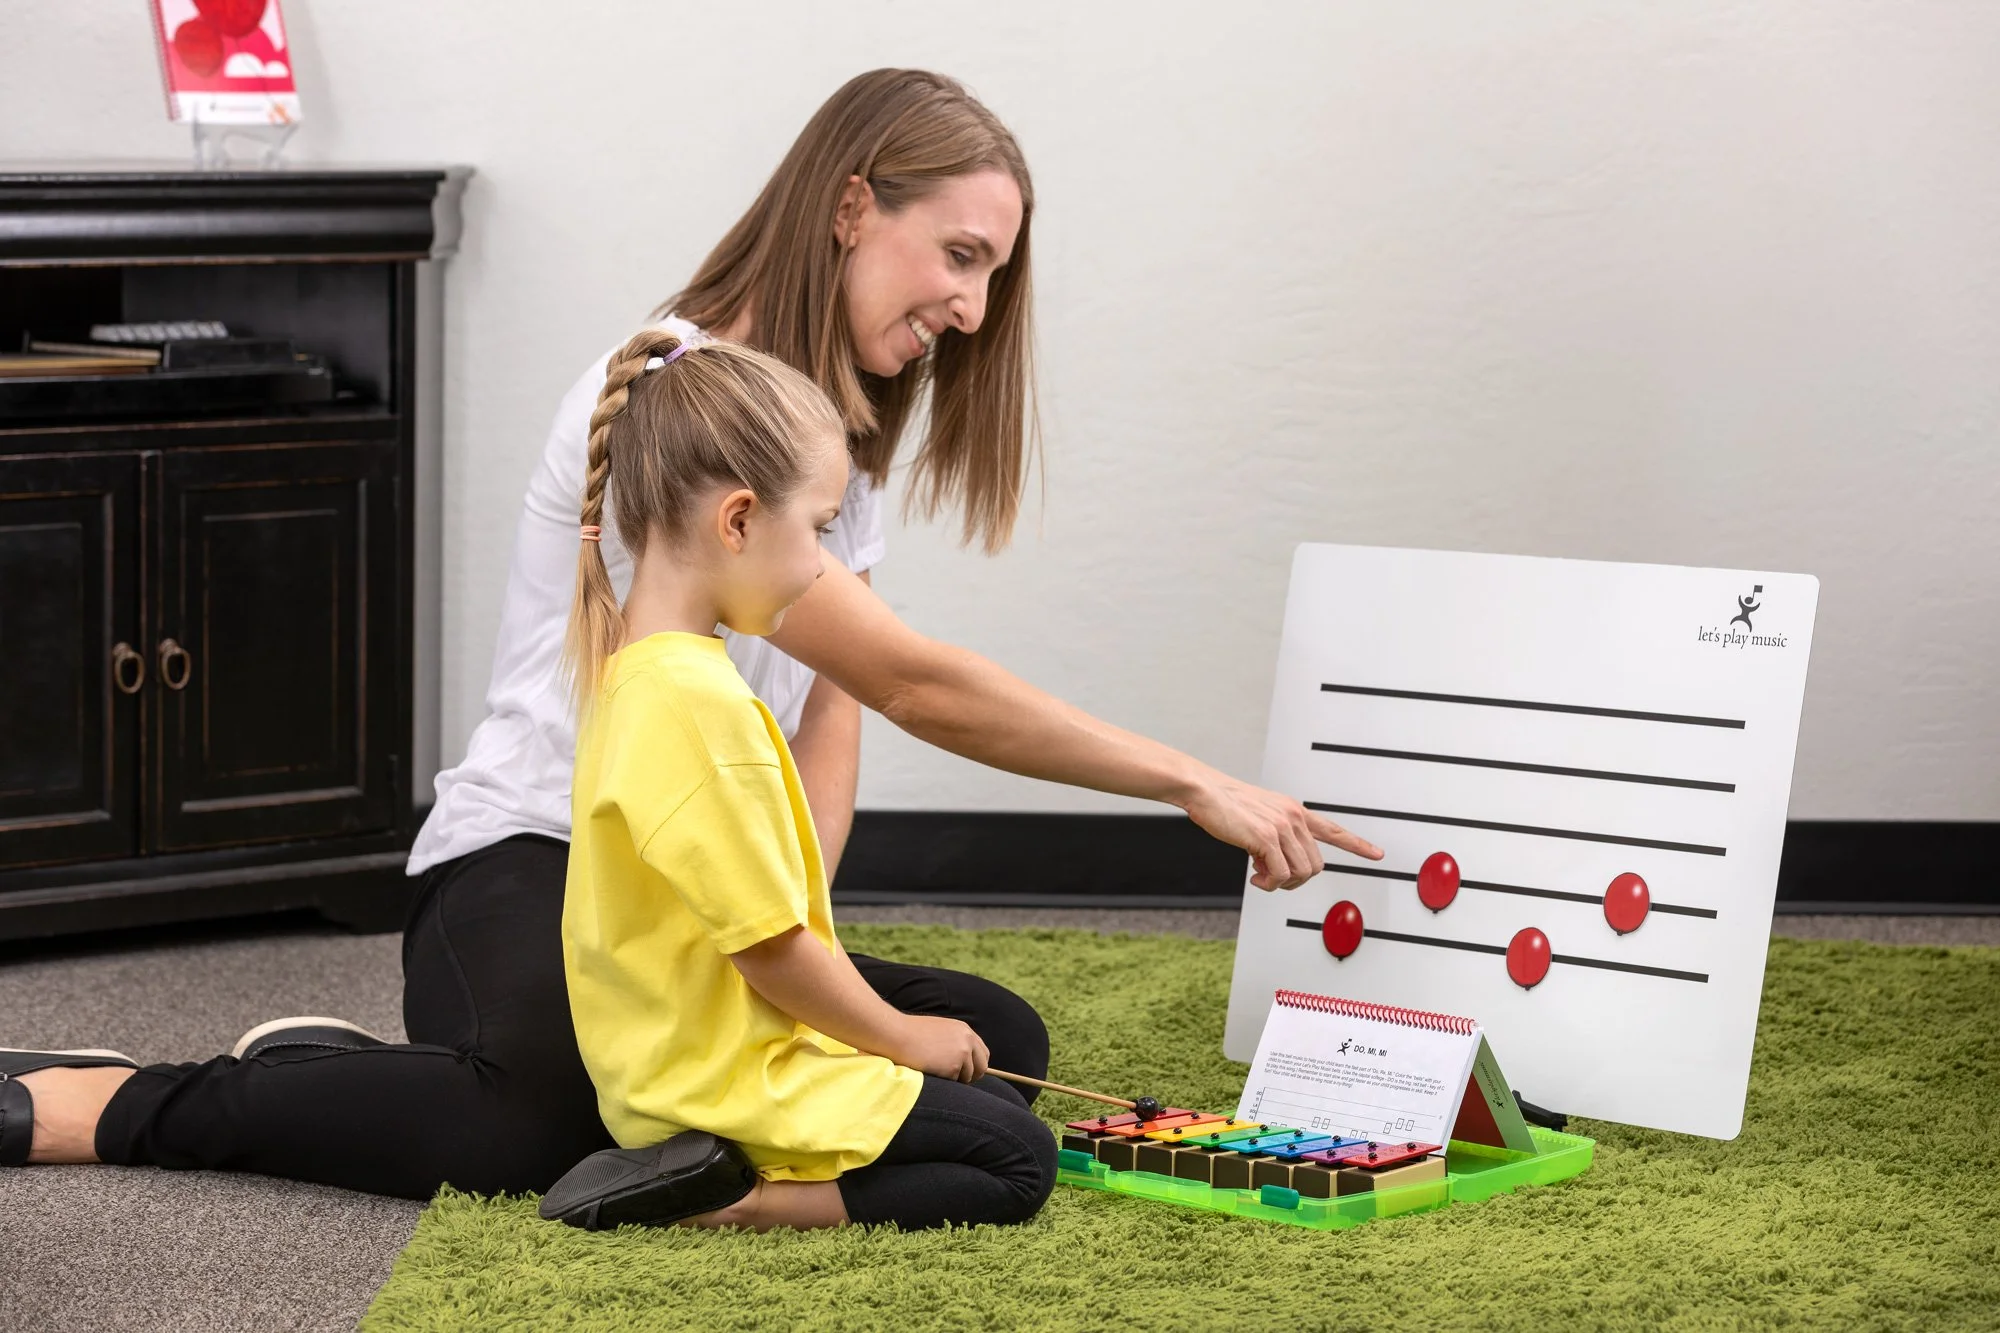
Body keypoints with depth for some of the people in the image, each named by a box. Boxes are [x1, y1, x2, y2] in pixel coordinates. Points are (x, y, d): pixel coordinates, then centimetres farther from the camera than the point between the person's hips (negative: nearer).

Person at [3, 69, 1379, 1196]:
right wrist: (1192, 781, -15)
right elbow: (914, 682, -18)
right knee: (547, 1118, -39)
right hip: (529, 880, -10)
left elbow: (833, 707, 8)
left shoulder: (832, 429, 17)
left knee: (999, 1043, -13)